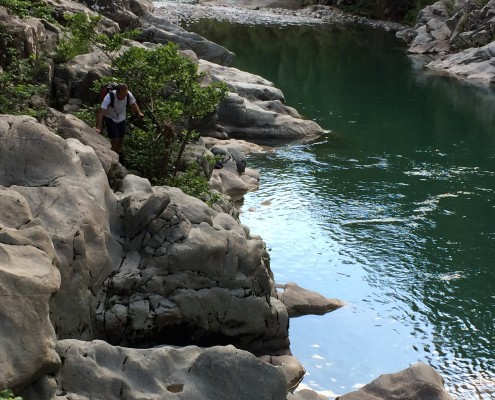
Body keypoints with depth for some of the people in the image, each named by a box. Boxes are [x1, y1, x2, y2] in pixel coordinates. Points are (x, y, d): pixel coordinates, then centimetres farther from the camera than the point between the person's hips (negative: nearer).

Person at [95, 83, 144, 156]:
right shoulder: (109, 97, -38)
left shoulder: (129, 95, -26)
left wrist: (139, 113, -19)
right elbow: (101, 112, -41)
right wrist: (98, 128, -48)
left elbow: (133, 103, -2)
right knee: (115, 138, -12)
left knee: (121, 138, 10)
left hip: (121, 118, 4)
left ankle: (118, 152, 38)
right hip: (110, 118, -4)